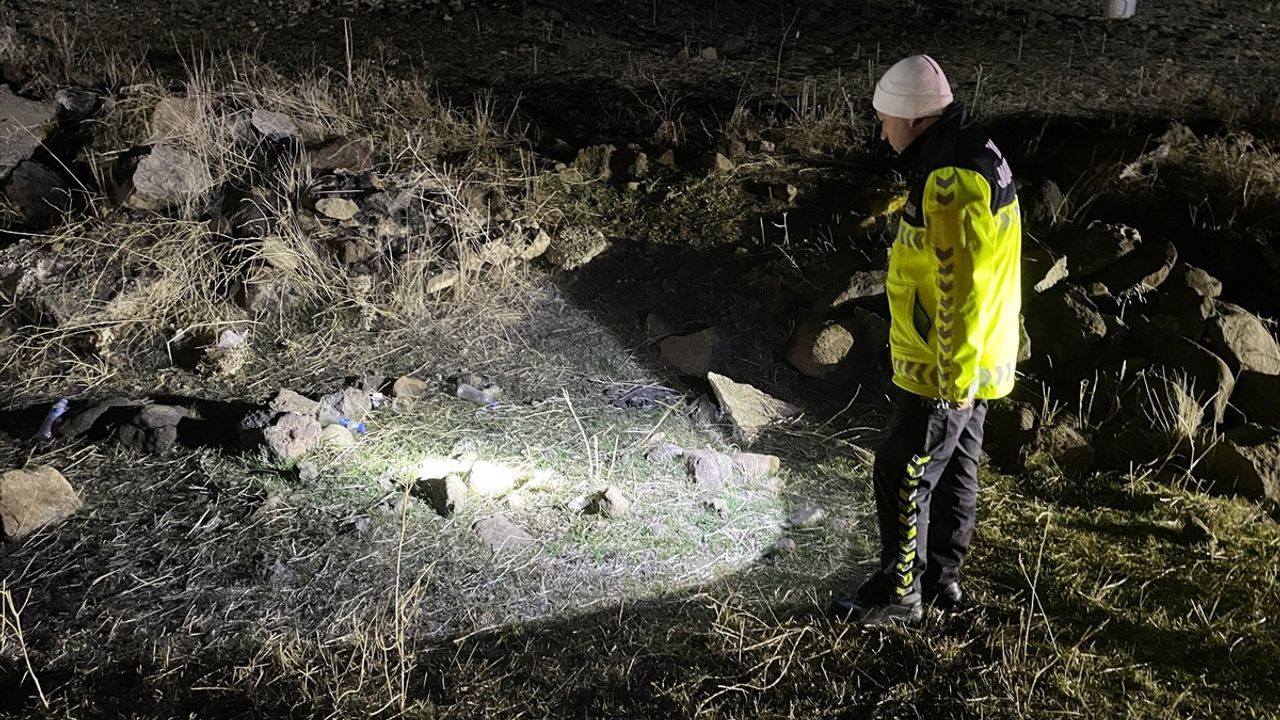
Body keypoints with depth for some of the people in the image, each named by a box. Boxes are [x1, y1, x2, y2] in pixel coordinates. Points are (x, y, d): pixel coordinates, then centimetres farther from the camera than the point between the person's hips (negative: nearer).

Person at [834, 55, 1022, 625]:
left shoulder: (950, 180, -25)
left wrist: (955, 377, -23)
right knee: (955, 468, 19)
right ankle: (943, 577, 34)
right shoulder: (973, 154, 9)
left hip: (943, 370, -10)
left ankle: (899, 594, 15)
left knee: (903, 475, 2)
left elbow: (960, 289, -28)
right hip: (974, 360, 10)